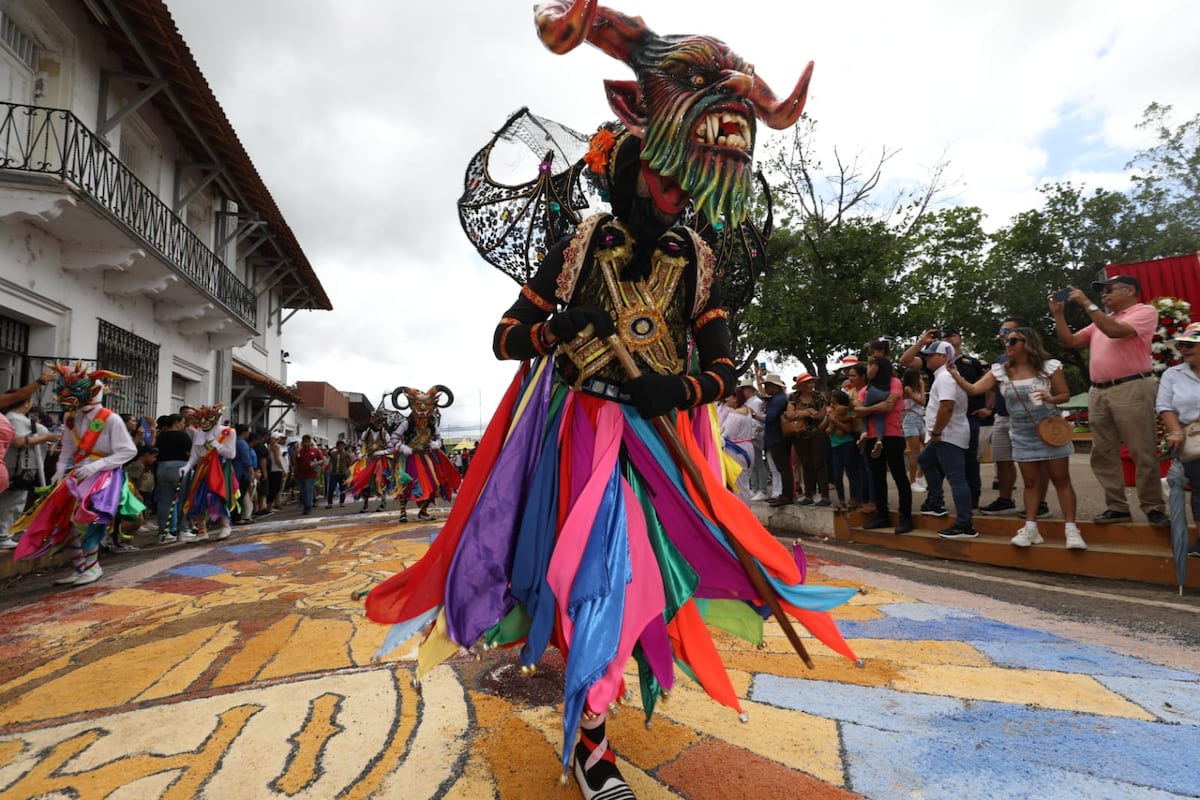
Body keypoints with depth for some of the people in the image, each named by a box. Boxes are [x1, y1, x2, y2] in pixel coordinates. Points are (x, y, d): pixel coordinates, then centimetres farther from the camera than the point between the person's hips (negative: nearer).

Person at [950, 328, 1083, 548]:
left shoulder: (1048, 366, -7)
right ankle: (1031, 528, 11)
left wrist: (1051, 398, -23)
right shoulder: (1001, 371, -1)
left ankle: (1071, 529, 5)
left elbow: (1065, 394, -1)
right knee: (1030, 482, 7)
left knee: (1061, 479, 1)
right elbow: (973, 389, -7)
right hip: (1022, 435, 3)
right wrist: (953, 373, -21)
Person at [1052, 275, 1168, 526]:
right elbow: (1070, 341, 18)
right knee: (1103, 453, 4)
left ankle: (1153, 507, 5)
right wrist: (1058, 314, 9)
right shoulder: (1101, 321, 22)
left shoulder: (1145, 312, 1)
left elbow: (1114, 331, -17)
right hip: (1098, 392, 7)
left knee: (1143, 452, -4)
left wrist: (1086, 303, -14)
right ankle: (1117, 507, 10)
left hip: (1131, 389, -7)